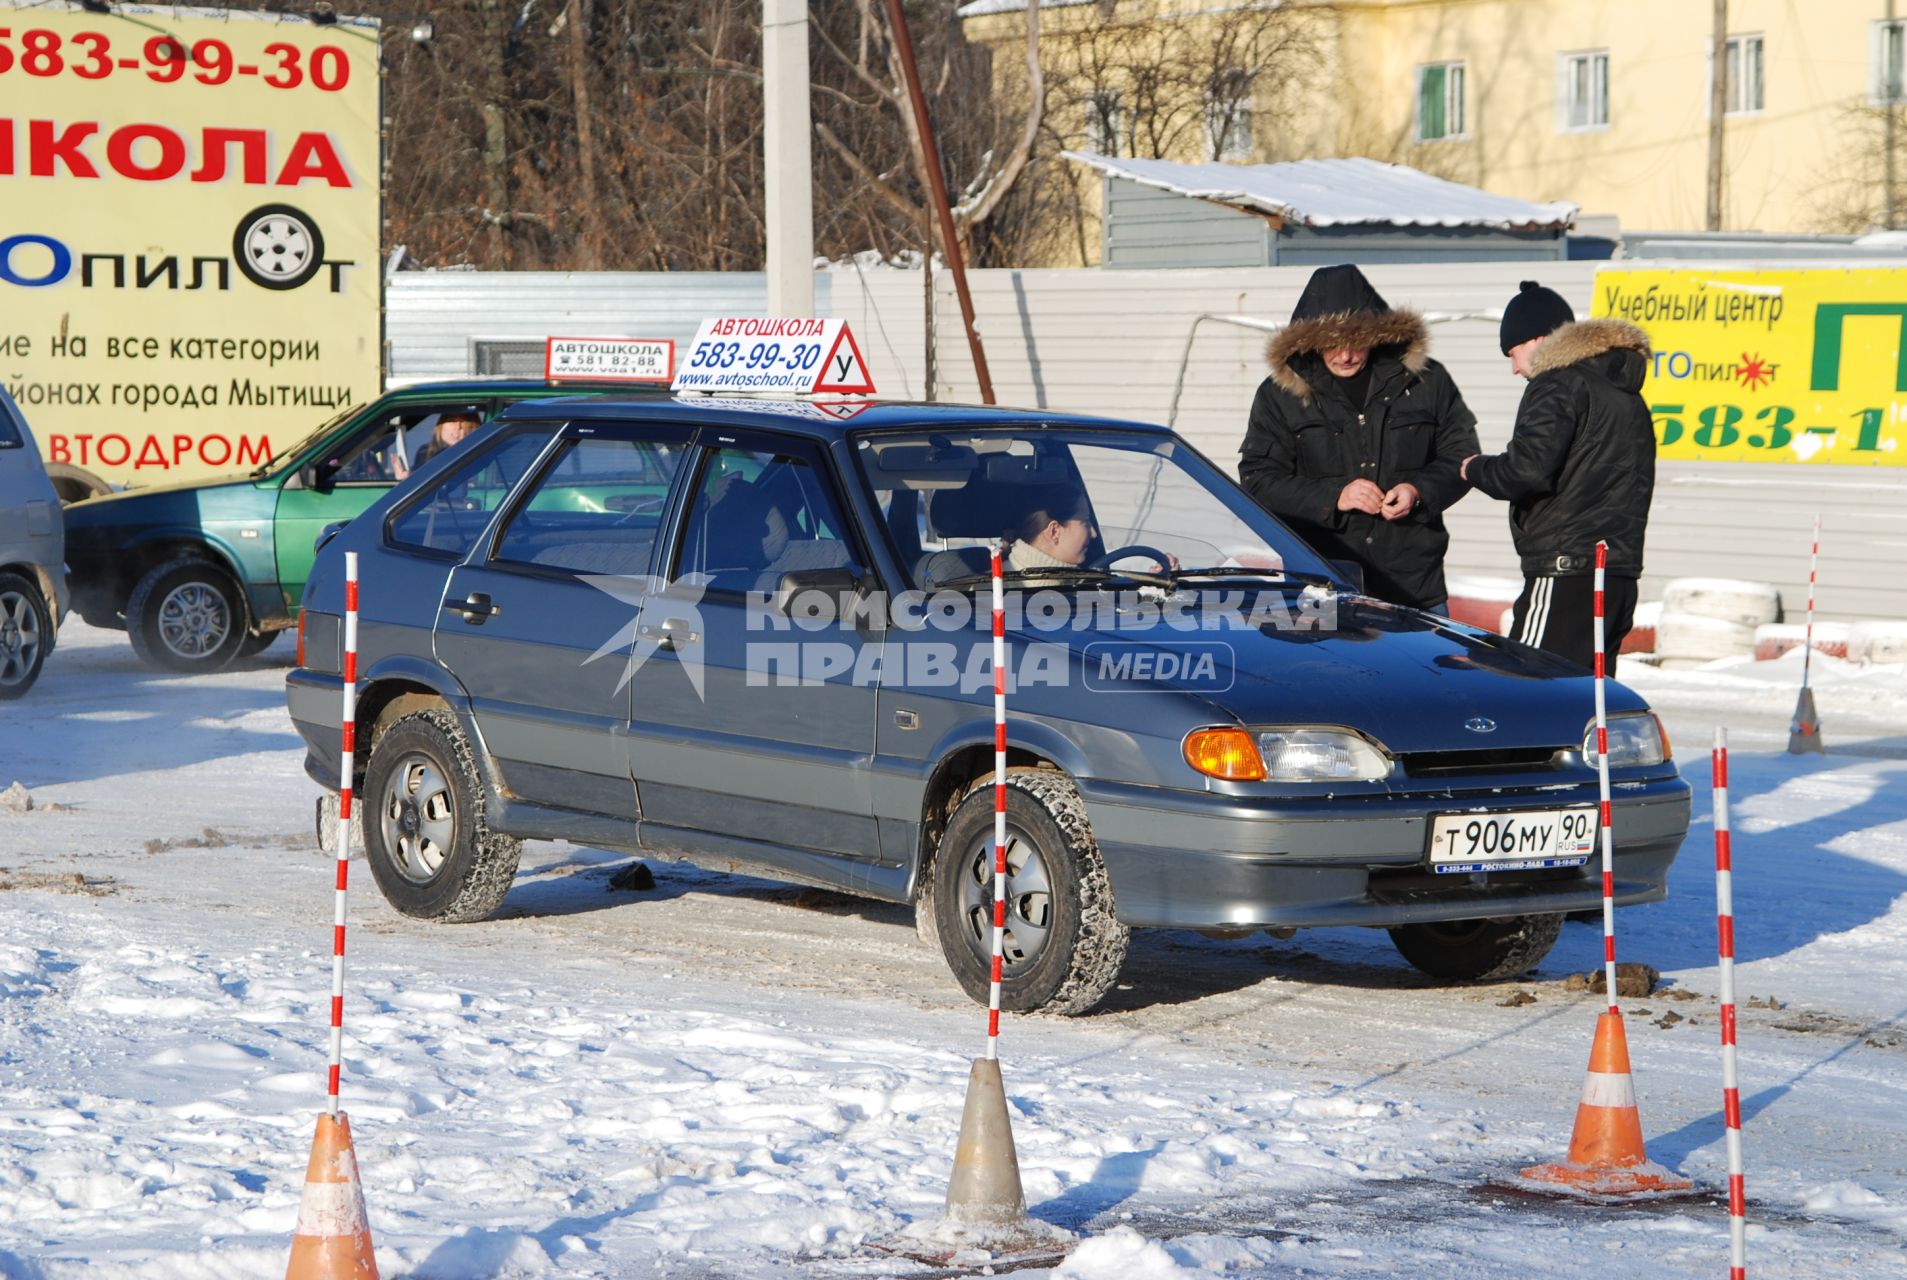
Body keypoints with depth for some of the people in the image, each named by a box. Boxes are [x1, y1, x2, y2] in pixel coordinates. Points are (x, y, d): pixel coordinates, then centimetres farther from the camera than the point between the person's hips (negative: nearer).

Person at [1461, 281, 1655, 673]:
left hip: (1566, 571, -9)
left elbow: (1528, 469, -19)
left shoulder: (1559, 384, -7)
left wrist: (1476, 469, -1)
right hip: (1622, 573, 9)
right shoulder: (1628, 394, 22)